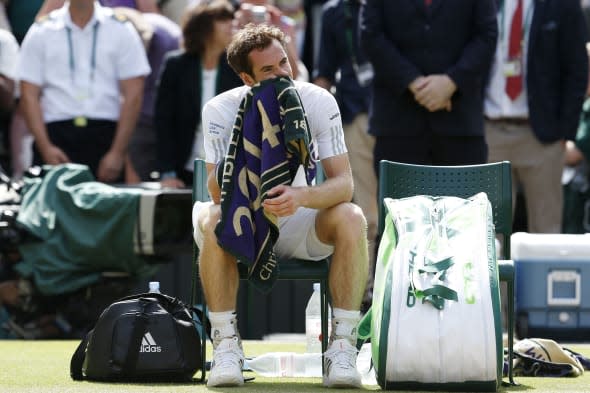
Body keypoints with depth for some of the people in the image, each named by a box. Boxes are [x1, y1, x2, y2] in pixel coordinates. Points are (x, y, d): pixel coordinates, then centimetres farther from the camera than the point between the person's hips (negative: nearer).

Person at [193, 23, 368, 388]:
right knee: (212, 220, -35)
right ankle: (226, 344, -27)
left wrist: (300, 197, -42)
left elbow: (344, 183, -20)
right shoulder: (221, 110, -15)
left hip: (298, 225, 1)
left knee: (351, 219, -30)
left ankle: (343, 345, -26)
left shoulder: (318, 102, -14)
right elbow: (219, 192, -25)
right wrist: (257, 129, -35)